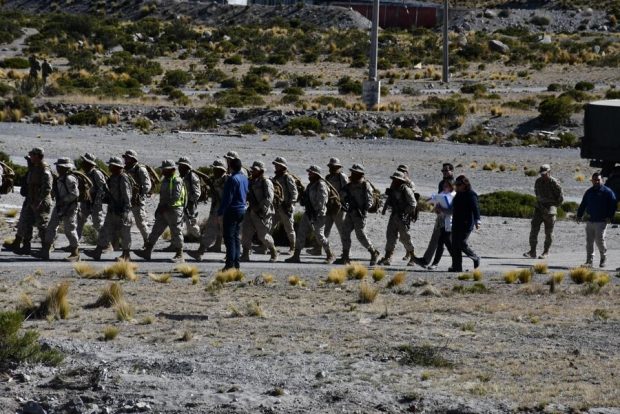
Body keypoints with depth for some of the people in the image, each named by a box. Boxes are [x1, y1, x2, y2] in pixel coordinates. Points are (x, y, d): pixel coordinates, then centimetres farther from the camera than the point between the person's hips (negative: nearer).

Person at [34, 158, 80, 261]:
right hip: (59, 208, 10)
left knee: (70, 230, -4)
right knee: (51, 228, 8)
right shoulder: (60, 179, 11)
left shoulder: (70, 179, -18)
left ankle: (75, 254, 6)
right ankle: (45, 252, 10)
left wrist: (63, 200, -22)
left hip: (69, 208, -10)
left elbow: (75, 194, -23)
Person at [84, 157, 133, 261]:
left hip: (122, 210, -9)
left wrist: (125, 211, -20)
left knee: (124, 233, 0)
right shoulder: (112, 178, 12)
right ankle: (97, 252, 8)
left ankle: (126, 255, 7)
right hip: (112, 210, 9)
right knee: (106, 230, 7)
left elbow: (127, 196, -18)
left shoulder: (123, 178, -15)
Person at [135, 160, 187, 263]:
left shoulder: (177, 181, -13)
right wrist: (159, 208, 16)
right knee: (156, 231, 6)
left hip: (174, 210, -9)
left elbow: (176, 196, -22)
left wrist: (165, 206, -23)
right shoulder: (165, 180, 16)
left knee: (176, 232, -3)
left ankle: (179, 255, 3)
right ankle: (147, 251, 7)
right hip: (164, 211, 9)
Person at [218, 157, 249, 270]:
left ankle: (230, 264, -10)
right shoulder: (244, 178, 10)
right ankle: (236, 263, 15)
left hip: (232, 210, -9)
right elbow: (246, 193, 18)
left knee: (229, 237, -6)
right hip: (242, 209, 9)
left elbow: (227, 197, -18)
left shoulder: (233, 179, -17)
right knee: (236, 237, 14)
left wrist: (220, 212, -15)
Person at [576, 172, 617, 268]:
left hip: (601, 221, -5)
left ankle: (603, 258, 13)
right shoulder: (589, 192, 14)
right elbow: (583, 205, 20)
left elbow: (613, 205, -4)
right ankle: (589, 261, 7)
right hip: (590, 221, 5)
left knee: (600, 240, -9)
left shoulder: (607, 192, -2)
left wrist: (610, 217, -12)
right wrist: (579, 215, 10)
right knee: (589, 241, 2)